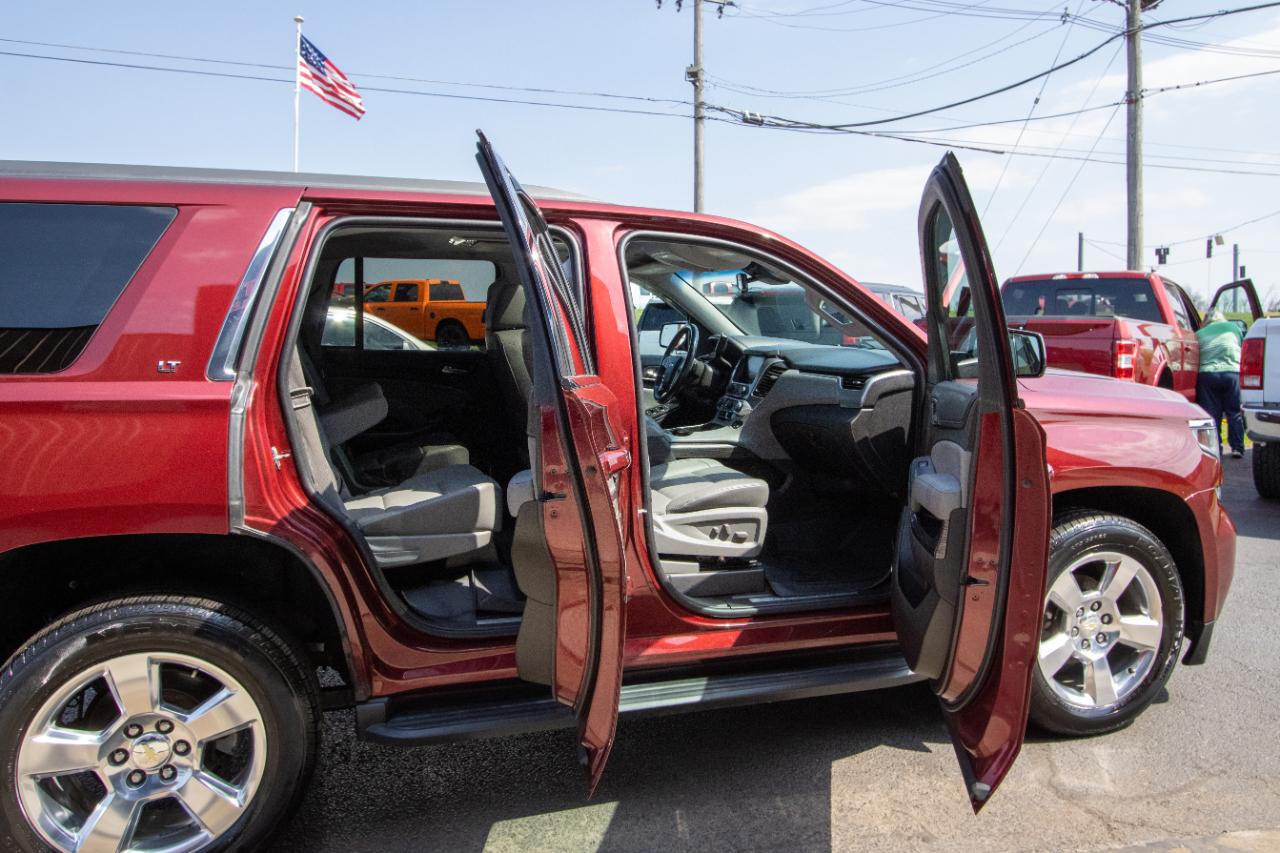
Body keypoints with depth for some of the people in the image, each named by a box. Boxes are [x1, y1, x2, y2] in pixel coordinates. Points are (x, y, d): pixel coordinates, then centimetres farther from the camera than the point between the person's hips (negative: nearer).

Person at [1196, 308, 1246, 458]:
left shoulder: (1200, 333, 15)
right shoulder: (1233, 327, 16)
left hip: (1207, 374, 0)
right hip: (1232, 372, 0)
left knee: (1211, 414, 3)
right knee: (1235, 412, 9)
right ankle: (1237, 448, 9)